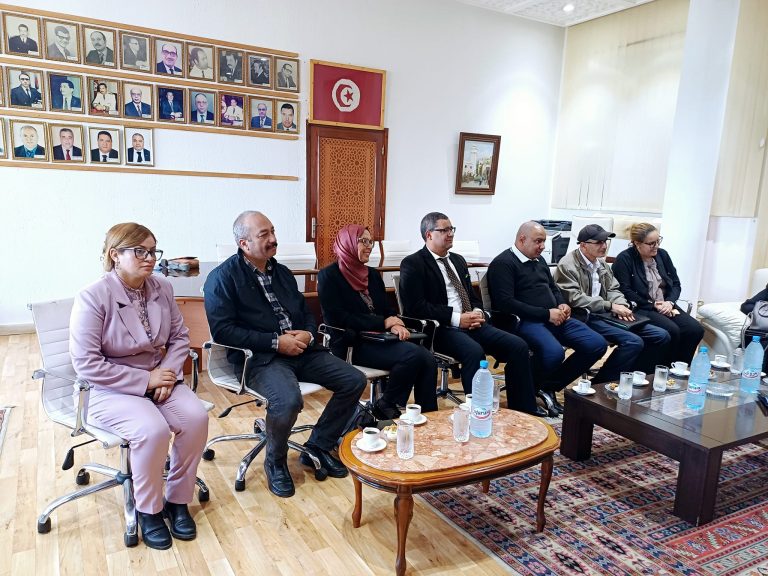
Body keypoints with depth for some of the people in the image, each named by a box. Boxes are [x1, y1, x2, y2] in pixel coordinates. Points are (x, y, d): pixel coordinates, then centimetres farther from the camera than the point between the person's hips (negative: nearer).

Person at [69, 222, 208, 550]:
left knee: (196, 417, -21)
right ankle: (148, 510, -2)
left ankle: (177, 500, 1)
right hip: (110, 390, -5)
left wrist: (168, 371, -11)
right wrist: (144, 380, -19)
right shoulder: (92, 298, -15)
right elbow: (86, 363, -18)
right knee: (154, 430, -31)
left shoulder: (162, 289, 0)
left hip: (158, 378, 5)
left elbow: (179, 337, 8)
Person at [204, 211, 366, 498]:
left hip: (300, 350, 7)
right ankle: (275, 462, -2)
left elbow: (306, 312, 22)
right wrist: (276, 342, -17)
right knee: (288, 400, -35)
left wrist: (308, 334, -3)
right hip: (259, 358, -7)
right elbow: (222, 330, -14)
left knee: (354, 380, -6)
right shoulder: (223, 277, -4)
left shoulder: (281, 272, 18)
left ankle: (318, 446, 13)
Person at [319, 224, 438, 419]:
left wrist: (396, 325, -9)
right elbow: (336, 318, -12)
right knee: (414, 355, -26)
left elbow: (387, 309, 17)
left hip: (379, 339, 7)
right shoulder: (329, 276, -2)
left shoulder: (373, 274, 19)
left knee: (428, 359, -19)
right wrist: (383, 323, -10)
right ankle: (385, 407, -7)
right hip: (353, 344, -7)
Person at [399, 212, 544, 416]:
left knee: (518, 346, -10)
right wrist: (456, 318, -17)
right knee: (475, 352, -35)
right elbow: (416, 306, -14)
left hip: (472, 323, 7)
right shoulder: (413, 264, -3)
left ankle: (522, 408, 1)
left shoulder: (458, 260, 21)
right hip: (440, 328, -7)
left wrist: (478, 312, -1)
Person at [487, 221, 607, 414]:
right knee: (554, 353, -36)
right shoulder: (503, 263, -7)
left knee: (597, 344, -6)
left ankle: (550, 387, 6)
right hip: (526, 321, -9)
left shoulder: (539, 260, 20)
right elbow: (506, 303, -17)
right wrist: (546, 314, -17)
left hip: (554, 318, 9)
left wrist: (562, 305, 7)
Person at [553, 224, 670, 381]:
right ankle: (600, 384, -14)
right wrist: (611, 306, -18)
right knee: (633, 342, -28)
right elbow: (574, 299, -20)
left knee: (661, 336, 0)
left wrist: (620, 305, -5)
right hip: (584, 317, -9)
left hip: (606, 315, 9)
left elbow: (612, 289, 19)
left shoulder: (601, 263, 16)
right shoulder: (567, 265, -10)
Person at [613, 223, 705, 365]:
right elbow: (625, 291, -14)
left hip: (666, 306, 7)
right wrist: (653, 305, -15)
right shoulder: (624, 259, -7)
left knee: (696, 330, -15)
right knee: (672, 330, -29)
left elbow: (676, 283, 14)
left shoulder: (662, 254, 12)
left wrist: (670, 302, -6)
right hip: (641, 309, -6)